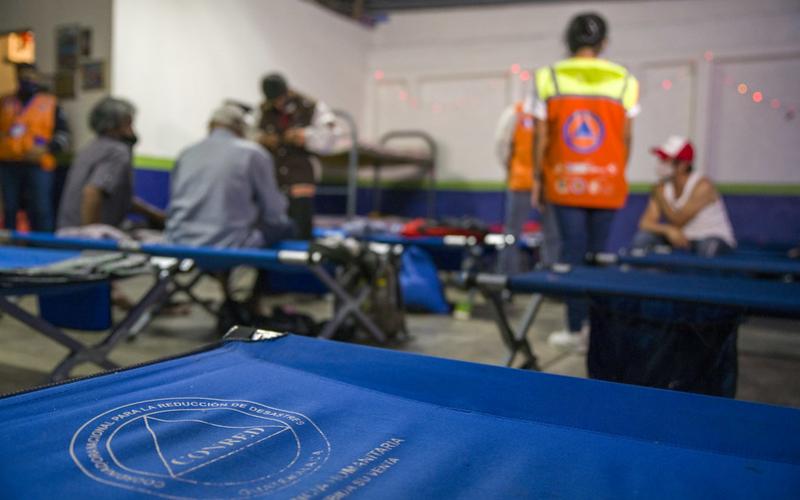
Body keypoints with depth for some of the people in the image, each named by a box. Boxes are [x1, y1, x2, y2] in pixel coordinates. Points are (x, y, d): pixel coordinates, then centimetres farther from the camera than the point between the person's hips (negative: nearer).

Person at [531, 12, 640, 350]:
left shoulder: (548, 78, 0)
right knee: (597, 254, 10)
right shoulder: (624, 81, 1)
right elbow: (625, 139, 3)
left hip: (565, 182, -1)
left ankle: (575, 329, 4)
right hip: (607, 184, 1)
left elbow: (541, 137, 0)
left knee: (572, 252, 2)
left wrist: (537, 179, 8)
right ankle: (595, 326, 16)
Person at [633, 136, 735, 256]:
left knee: (709, 247, -39)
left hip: (714, 238, -4)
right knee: (642, 238, -16)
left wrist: (659, 194, -22)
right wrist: (668, 230, -31)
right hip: (681, 238, 4)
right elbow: (645, 223, -12)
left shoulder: (702, 186, -21)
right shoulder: (664, 186, -6)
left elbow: (678, 221, -24)